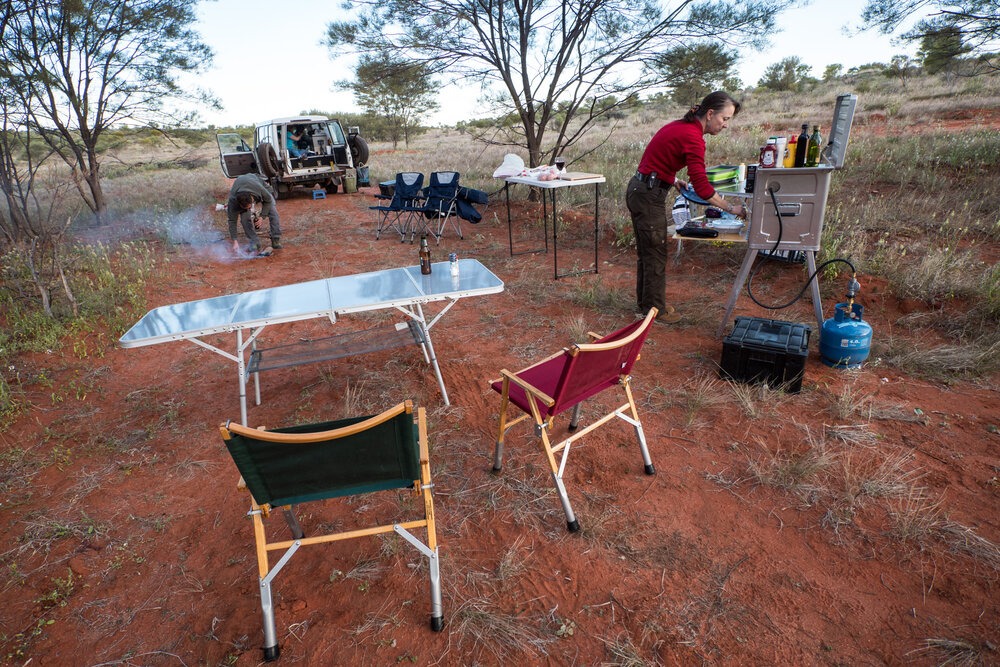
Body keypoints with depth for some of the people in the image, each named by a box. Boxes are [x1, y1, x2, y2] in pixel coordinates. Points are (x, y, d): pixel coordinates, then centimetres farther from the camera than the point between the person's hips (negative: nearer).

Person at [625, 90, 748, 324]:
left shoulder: (681, 126, 11)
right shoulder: (693, 137, -18)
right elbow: (702, 186, -21)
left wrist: (673, 180, 12)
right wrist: (731, 208, -13)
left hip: (640, 189, 10)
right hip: (649, 195, -10)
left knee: (647, 251, 18)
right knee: (656, 254, 1)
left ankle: (645, 302, 30)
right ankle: (655, 309, 13)